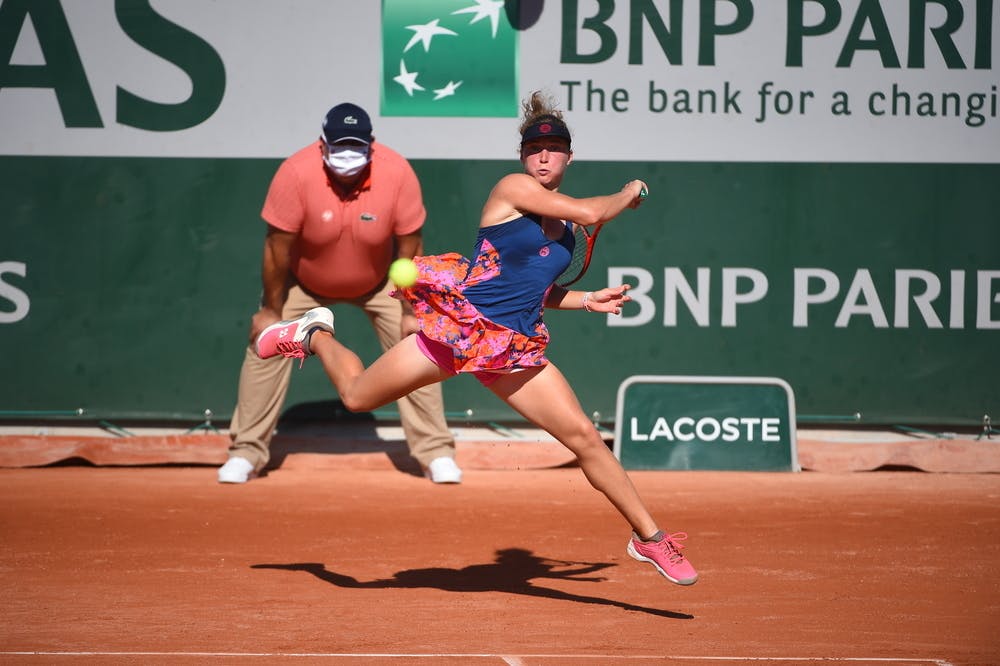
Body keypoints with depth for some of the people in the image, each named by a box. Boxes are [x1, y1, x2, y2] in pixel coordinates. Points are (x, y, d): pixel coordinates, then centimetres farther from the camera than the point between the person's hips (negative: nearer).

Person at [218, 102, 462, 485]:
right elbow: (278, 246, -23)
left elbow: (409, 245, -18)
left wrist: (410, 312, -14)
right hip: (304, 281, -1)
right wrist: (271, 310, -16)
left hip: (378, 281, 1)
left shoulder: (397, 173, -29)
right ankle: (246, 453, 3)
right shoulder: (296, 173, -33)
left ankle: (436, 454, 3)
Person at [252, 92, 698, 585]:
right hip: (458, 324, -5)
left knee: (584, 437, -6)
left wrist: (587, 300, 18)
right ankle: (315, 335, 37)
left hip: (512, 350, 5)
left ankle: (648, 536, 4)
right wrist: (627, 194, 0)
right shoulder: (512, 188, -8)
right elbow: (590, 213, -18)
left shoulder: (563, 225, 14)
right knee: (357, 395, 4)